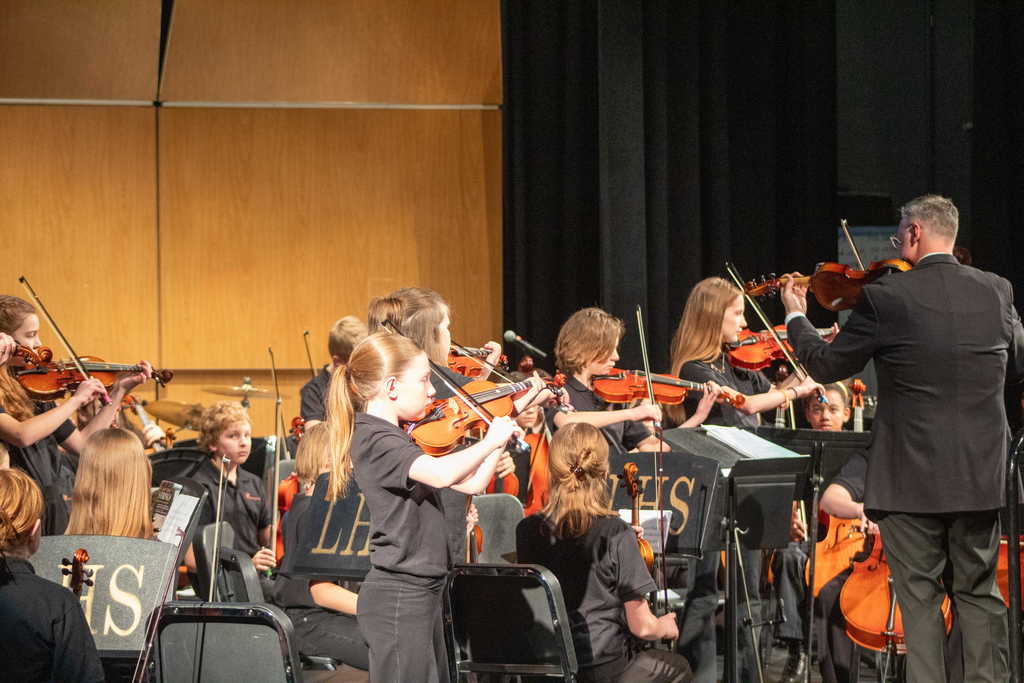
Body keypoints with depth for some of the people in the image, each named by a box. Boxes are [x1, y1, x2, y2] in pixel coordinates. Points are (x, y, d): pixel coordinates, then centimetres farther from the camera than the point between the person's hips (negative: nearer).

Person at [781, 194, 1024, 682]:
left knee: (919, 596, 3)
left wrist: (795, 318, 16)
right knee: (979, 591, 14)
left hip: (912, 477, -4)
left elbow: (827, 366, -1)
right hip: (981, 476, 4)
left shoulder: (886, 297, -12)